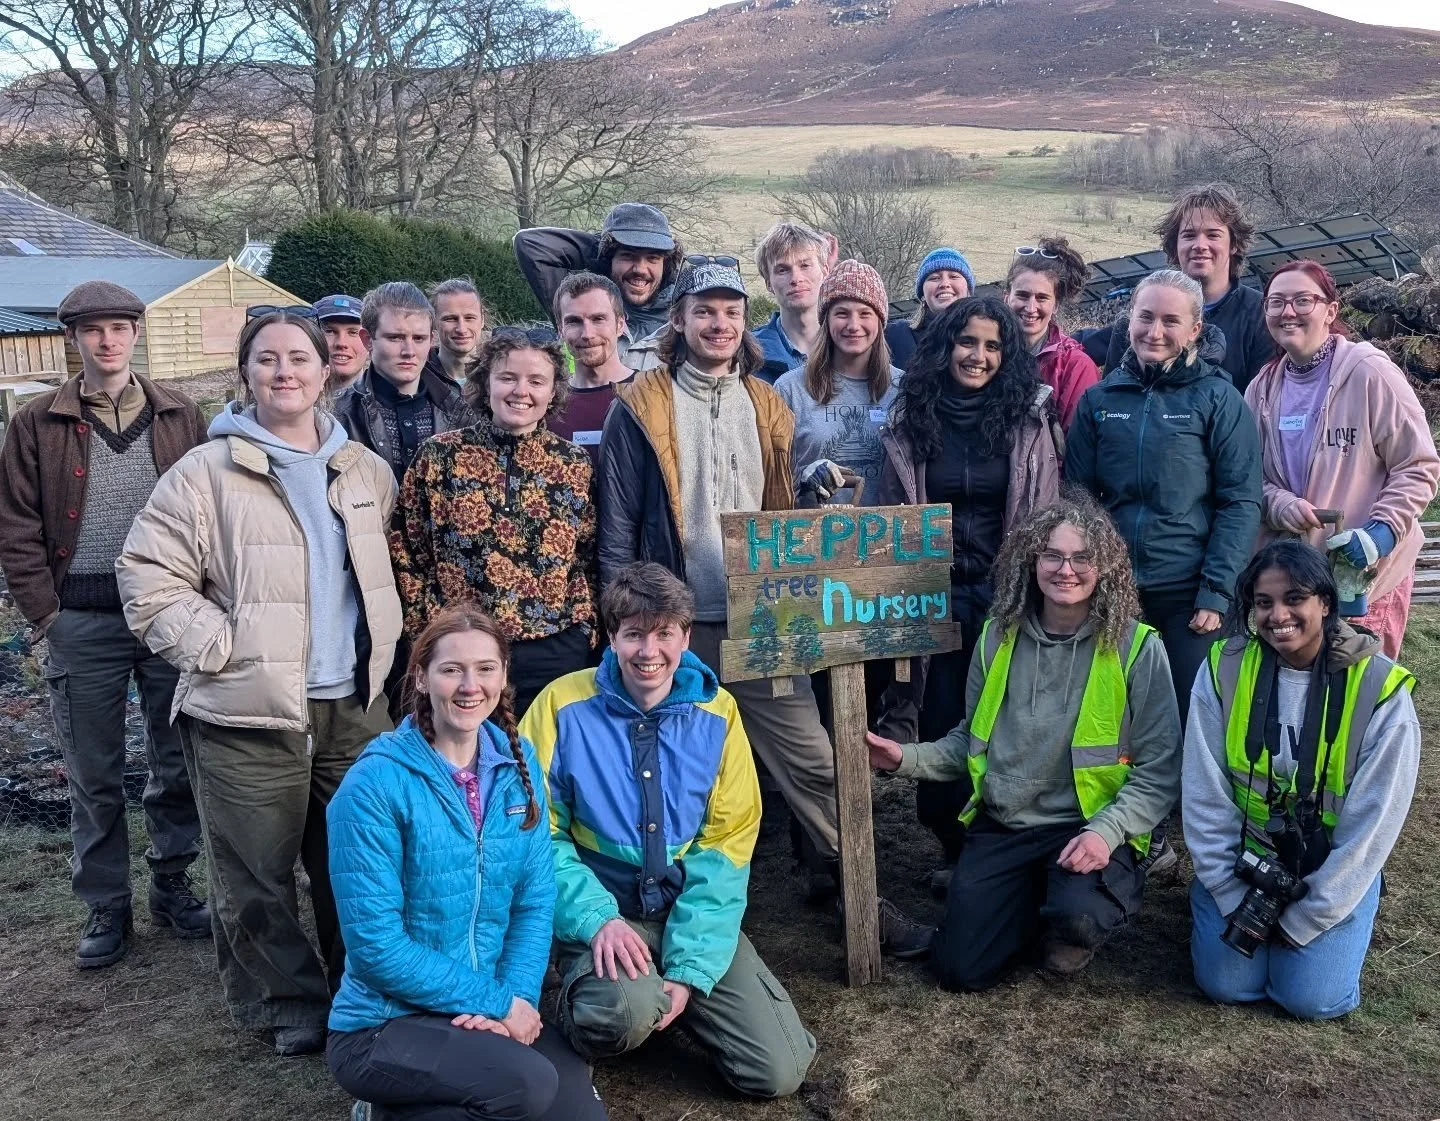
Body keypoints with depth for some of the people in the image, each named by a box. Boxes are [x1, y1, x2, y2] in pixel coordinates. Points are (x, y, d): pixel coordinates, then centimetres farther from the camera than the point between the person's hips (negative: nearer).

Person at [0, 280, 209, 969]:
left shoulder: (181, 418, 6)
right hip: (83, 625, -1)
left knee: (178, 762, 9)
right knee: (93, 776, 8)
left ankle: (171, 885, 27)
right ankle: (106, 907, 22)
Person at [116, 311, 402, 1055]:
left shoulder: (367, 472, 10)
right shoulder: (206, 473, -6)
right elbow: (147, 576, -8)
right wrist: (219, 648, -13)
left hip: (354, 705, 4)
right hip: (247, 714, -4)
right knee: (257, 877, 4)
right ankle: (286, 1006, 24)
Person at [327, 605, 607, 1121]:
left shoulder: (518, 763, 0)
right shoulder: (376, 783, -17)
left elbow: (536, 898, 2)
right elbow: (375, 944, -18)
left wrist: (517, 997, -14)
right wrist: (495, 1002, -16)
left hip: (497, 1011, 6)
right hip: (383, 1022, -5)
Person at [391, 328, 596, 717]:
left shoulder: (574, 463, 4)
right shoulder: (438, 456, 0)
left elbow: (588, 559, 10)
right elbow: (406, 553, 4)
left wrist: (583, 631, 2)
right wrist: (426, 633, 0)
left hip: (554, 653, 1)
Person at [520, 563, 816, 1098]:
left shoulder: (716, 714, -4)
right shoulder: (564, 706, -11)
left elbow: (725, 849, -5)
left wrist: (689, 967, -14)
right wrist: (597, 919, -24)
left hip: (691, 914, 3)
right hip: (606, 914, -3)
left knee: (779, 1070, -8)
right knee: (625, 1008, -35)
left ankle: (670, 993, 18)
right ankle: (582, 1016, 2)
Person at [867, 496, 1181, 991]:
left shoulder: (1137, 648, -9)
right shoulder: (999, 637, 3)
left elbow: (1159, 772, -9)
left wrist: (1105, 832, -23)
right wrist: (907, 758, -2)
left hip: (1089, 828, -3)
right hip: (1001, 828, 3)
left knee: (1077, 920, -32)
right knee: (961, 968, -8)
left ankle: (1077, 901, 6)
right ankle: (1034, 901, 22)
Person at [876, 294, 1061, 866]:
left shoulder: (1028, 418, 1)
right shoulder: (911, 420, 4)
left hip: (1008, 595, -1)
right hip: (935, 599, 1)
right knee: (942, 724, 5)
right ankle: (955, 854, 22)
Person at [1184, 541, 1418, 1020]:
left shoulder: (1381, 691, -18)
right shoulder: (1224, 670, -13)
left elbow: (1371, 826, -15)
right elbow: (1205, 797, -10)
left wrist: (1301, 919, -14)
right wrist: (1233, 899, -12)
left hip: (1335, 873, -1)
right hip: (1244, 860, 1)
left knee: (1312, 997, -13)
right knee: (1226, 983, -10)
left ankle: (1298, 927, 18)